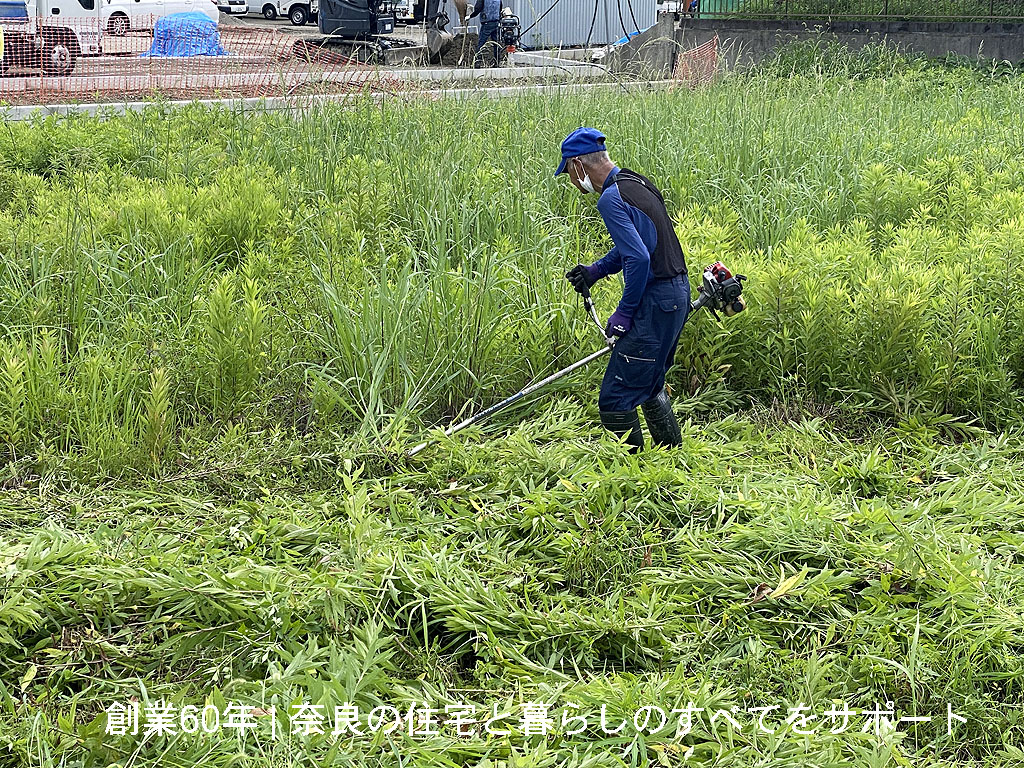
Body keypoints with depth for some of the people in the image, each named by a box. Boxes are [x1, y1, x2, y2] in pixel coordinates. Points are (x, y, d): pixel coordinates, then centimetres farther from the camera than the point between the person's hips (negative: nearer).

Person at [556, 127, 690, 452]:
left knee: (615, 399, -6)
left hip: (655, 302, -11)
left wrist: (624, 312, -17)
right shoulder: (638, 182, 12)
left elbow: (639, 259, -27)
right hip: (678, 293, 11)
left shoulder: (611, 199, -19)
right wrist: (596, 270, 16)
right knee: (649, 384, 25)